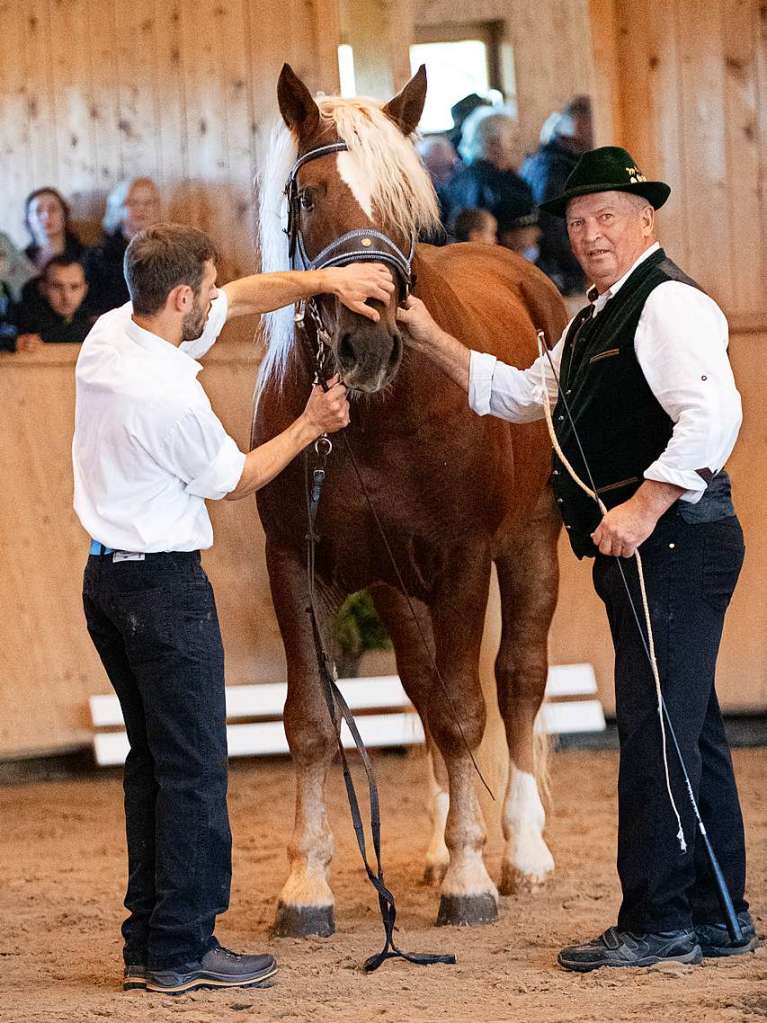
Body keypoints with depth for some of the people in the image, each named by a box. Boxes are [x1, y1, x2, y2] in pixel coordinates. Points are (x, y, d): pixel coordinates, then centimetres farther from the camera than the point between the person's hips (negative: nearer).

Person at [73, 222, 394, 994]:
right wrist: (311, 427, 4)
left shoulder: (109, 334, 2)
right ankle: (181, 952, 0)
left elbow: (241, 299, 13)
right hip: (165, 586, -9)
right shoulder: (171, 396, -23)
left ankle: (146, 945, 17)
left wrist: (325, 280, 6)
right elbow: (233, 482, -5)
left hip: (107, 577, 9)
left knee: (152, 759, 15)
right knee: (194, 769, -2)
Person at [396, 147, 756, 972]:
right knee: (686, 729, 14)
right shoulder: (596, 317, 19)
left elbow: (713, 416, -26)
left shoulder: (667, 303, -13)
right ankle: (714, 917, 21)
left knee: (654, 728, -8)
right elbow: (521, 394, 28)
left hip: (672, 543, -10)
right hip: (634, 555, 10)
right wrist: (432, 342, 20)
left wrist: (643, 508, -28)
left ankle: (656, 923, -4)